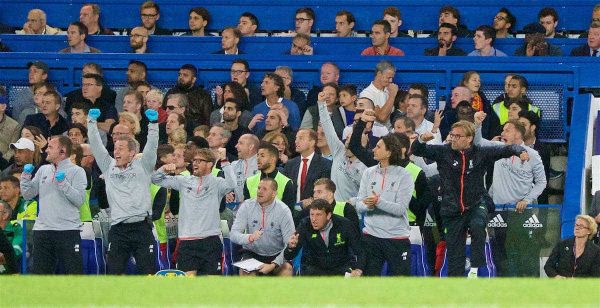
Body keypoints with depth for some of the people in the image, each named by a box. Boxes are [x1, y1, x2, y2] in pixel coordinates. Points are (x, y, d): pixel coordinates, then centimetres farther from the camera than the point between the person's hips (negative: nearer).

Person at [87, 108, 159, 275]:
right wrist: (92, 122, 6)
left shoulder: (142, 166, 6)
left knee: (148, 272, -1)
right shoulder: (109, 167, 13)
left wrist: (153, 123, -13)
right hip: (118, 228, 3)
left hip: (141, 227, -3)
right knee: (114, 273, 1)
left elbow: (151, 147, -4)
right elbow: (96, 145, 11)